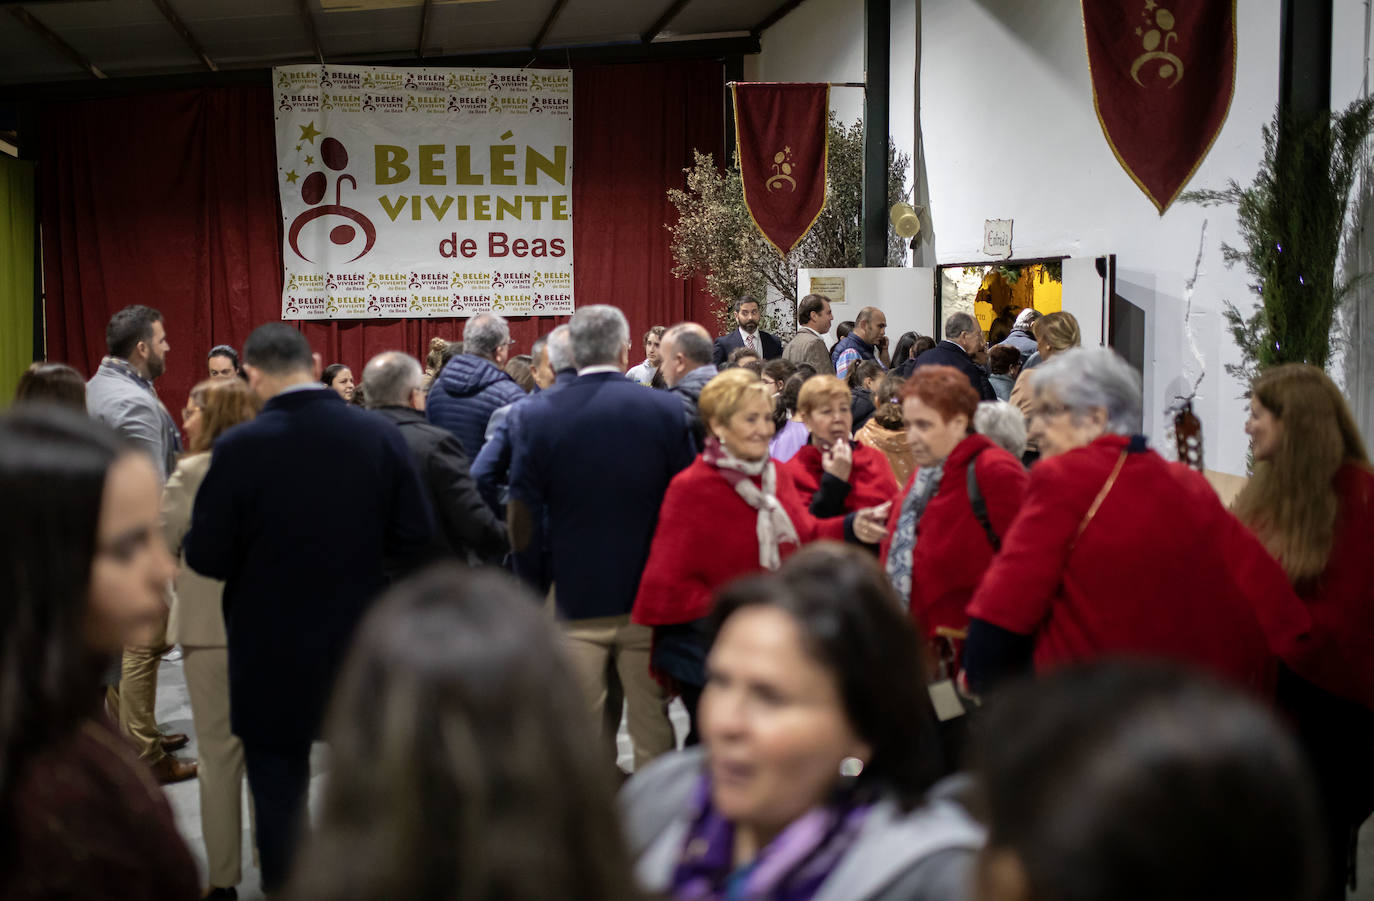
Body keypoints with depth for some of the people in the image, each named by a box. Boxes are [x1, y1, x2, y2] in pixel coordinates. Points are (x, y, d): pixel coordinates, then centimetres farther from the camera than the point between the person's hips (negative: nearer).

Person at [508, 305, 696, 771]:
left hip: (575, 595, 0)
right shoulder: (665, 410, -5)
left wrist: (531, 571, 12)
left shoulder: (538, 415, -7)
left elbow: (520, 516, -4)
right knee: (652, 728, 10)